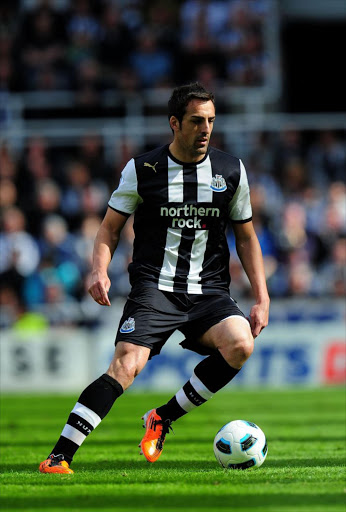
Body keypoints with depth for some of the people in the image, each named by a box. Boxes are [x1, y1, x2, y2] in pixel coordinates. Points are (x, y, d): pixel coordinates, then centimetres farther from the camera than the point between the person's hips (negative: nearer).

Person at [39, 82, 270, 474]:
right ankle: (59, 456, -21)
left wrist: (262, 298, 8)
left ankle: (163, 418, -8)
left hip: (209, 291, 3)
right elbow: (110, 228, 7)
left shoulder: (231, 171, 8)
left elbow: (246, 237, 16)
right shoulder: (141, 170, 1)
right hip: (154, 288, -3)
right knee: (126, 365, -24)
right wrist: (99, 271, -13)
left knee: (241, 344, -27)